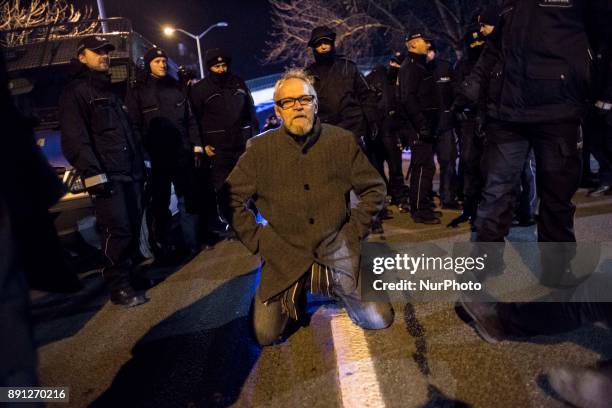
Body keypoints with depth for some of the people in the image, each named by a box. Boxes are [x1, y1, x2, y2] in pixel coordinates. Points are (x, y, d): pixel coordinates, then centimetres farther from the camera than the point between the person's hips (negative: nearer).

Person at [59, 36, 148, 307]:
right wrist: (93, 174, -21)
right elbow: (75, 139, -13)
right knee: (118, 230, -11)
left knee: (133, 227, 8)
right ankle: (118, 287, -1)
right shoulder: (75, 92, -2)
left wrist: (140, 166, 19)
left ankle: (130, 273, 21)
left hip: (130, 173, 8)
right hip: (106, 176, -8)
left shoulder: (108, 91, 25)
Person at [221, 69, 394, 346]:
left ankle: (341, 288, 26)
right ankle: (296, 295, 25)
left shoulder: (343, 141, -1)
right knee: (265, 335, -5)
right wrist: (257, 240, -3)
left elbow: (374, 189, 8)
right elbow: (232, 198, 3)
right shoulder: (260, 149, -4)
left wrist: (355, 229, 0)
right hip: (284, 255, 0)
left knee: (380, 319, -5)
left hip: (337, 250, 1)